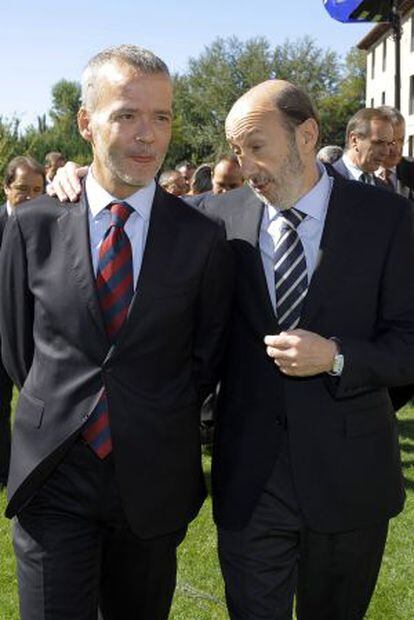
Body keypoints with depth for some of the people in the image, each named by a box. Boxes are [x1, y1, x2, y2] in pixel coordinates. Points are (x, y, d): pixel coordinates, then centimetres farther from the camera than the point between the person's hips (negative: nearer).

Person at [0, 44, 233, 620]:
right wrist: (56, 415, 11)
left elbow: (207, 354, 5)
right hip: (53, 477, 0)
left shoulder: (204, 239, -6)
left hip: (155, 481, 1)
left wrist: (162, 424, 7)